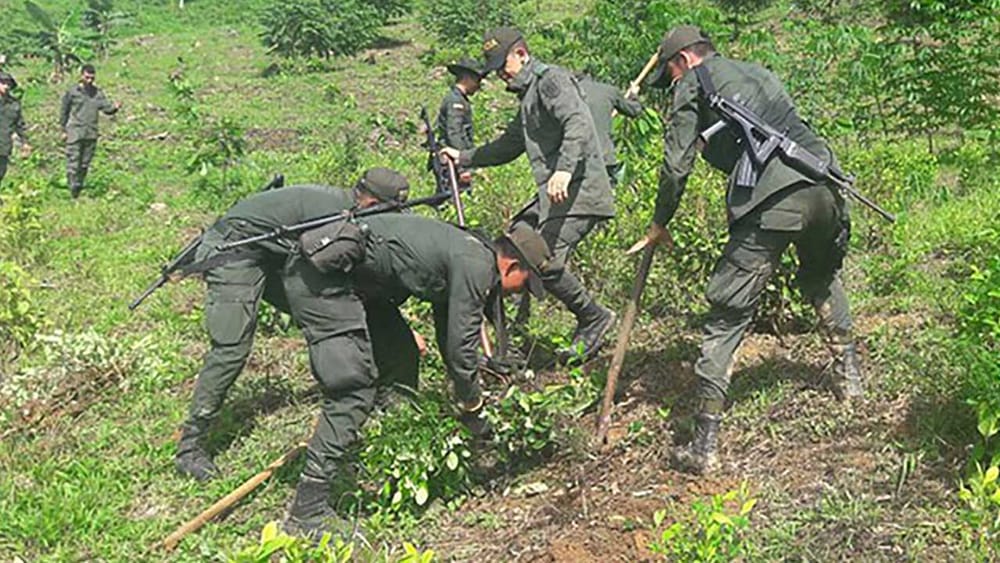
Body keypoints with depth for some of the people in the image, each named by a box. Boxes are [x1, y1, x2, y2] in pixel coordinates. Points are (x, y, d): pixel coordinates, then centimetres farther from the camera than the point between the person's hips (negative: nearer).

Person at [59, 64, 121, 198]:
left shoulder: (97, 93, 7)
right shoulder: (72, 92, -2)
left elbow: (106, 108, 1)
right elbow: (64, 112, 4)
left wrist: (115, 107, -21)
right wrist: (64, 130, 3)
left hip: (91, 134, 4)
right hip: (75, 133, -4)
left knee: (85, 164, 10)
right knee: (73, 162, -8)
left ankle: (79, 186, 21)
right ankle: (73, 188, -5)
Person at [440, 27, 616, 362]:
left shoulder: (551, 79, -7)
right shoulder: (527, 95, 24)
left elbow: (579, 124, -24)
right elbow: (509, 145, 36)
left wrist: (564, 169, -37)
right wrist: (464, 158, 35)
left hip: (578, 190, -11)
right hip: (553, 196, 11)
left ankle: (594, 318, 0)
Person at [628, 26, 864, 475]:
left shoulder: (694, 83, 13)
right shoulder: (759, 74, 32)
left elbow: (677, 163, 8)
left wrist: (660, 223, 19)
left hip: (771, 201, -7)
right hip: (822, 185, 7)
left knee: (727, 315, -2)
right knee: (821, 277, 36)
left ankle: (705, 442, -4)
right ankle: (848, 371, 40)